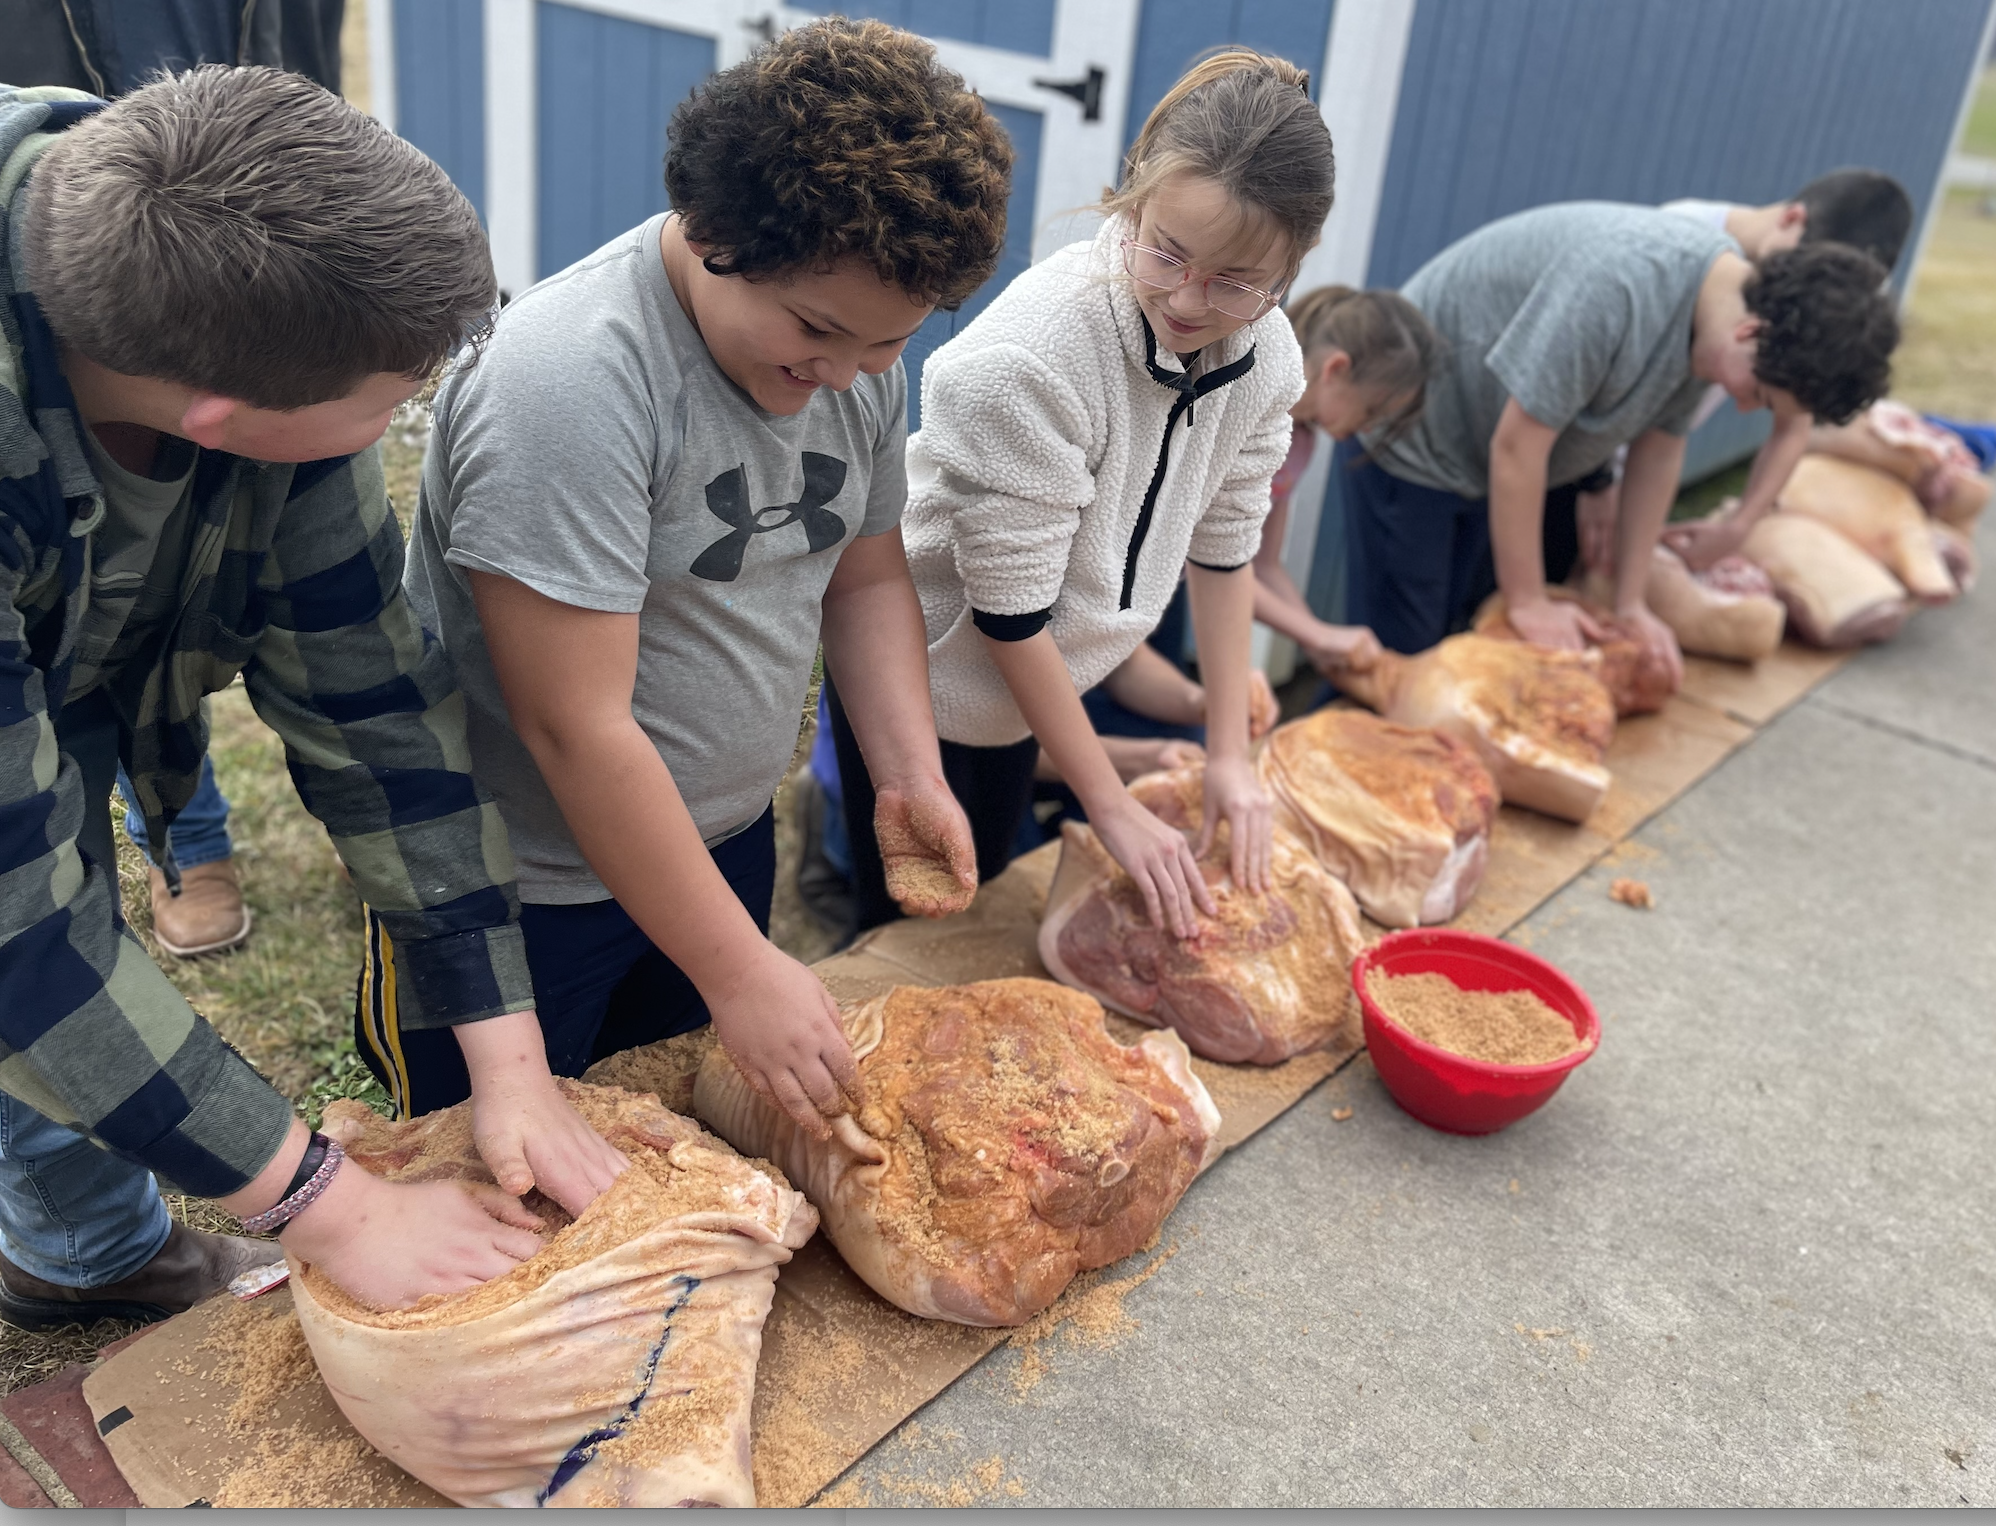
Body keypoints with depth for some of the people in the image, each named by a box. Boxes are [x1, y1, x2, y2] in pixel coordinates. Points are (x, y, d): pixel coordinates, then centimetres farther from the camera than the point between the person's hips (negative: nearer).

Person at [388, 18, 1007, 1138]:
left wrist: (914, 774, -7)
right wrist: (740, 970, -24)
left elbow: (867, 576, 8)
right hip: (521, 881, -6)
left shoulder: (860, 354, -4)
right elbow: (579, 730, -29)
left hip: (727, 836, 7)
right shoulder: (569, 381, -28)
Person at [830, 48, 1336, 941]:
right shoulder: (1028, 361, -33)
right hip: (922, 669, -6)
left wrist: (1228, 754, -1)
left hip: (1030, 677, 6)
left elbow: (1222, 544, 0)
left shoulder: (1264, 358, -13)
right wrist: (1111, 807, -20)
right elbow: (1010, 612, -27)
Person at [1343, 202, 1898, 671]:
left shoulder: (1719, 301, -7)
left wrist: (1629, 604, 0)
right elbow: (1516, 447, -28)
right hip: (1411, 443, -8)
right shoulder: (1619, 286, -33)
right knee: (1405, 648, -6)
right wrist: (1527, 602, -18)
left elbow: (1659, 446, 2)